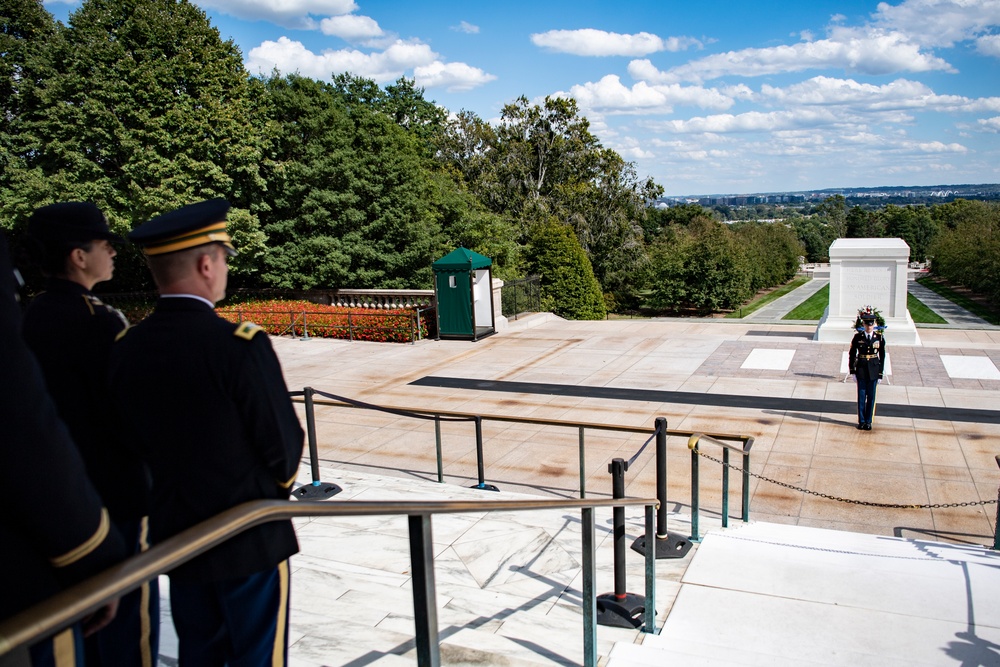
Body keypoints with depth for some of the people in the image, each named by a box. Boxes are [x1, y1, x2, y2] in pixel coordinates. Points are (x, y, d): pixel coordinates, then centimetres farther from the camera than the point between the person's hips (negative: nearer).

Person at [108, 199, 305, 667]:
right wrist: (276, 484, 7)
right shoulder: (241, 346, -23)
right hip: (250, 540, -6)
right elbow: (284, 444, -14)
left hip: (175, 536, 6)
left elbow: (135, 440, 7)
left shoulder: (125, 349, -4)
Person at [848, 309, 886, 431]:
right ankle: (861, 421, 14)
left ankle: (868, 421, 16)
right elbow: (852, 355, 2)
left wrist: (880, 374, 0)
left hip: (873, 371, 0)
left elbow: (882, 356, 2)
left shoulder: (879, 337, -1)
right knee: (861, 396, 5)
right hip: (861, 370, 0)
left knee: (871, 397, 6)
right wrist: (852, 371, -2)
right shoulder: (858, 337, -2)